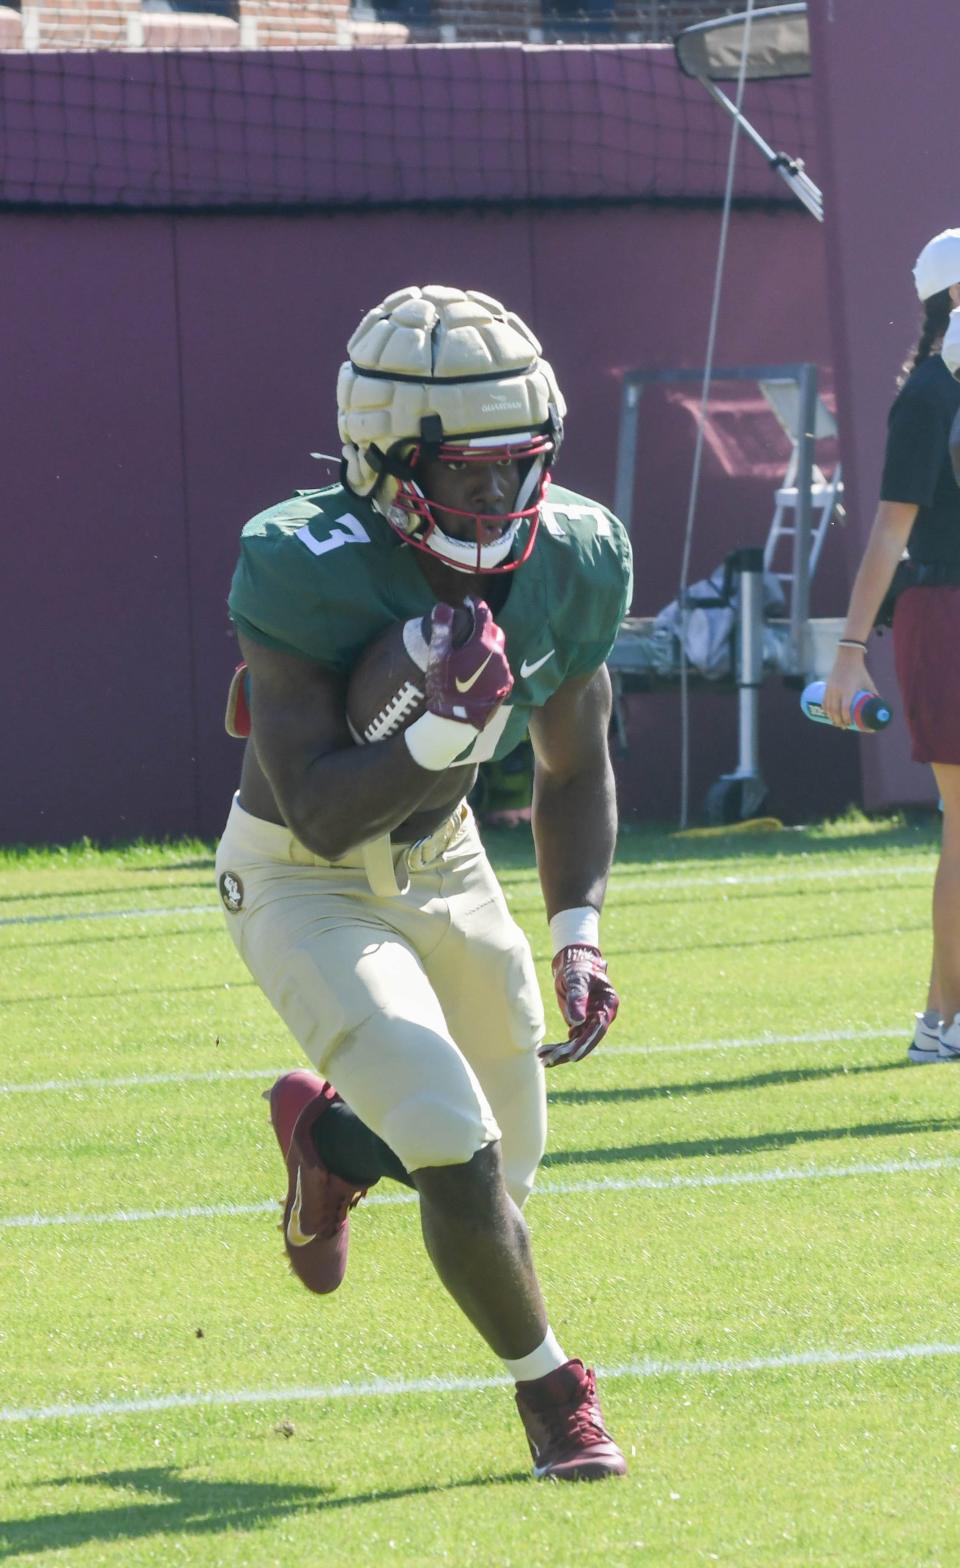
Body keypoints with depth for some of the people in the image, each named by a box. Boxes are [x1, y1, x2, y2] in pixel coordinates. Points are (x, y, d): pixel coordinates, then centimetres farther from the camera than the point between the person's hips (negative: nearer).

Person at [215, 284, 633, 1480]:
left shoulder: (572, 562, -13)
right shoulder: (306, 571, -30)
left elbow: (574, 772, 5)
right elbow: (320, 810, -29)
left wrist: (577, 935, -3)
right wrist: (445, 728, -43)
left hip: (440, 858, 6)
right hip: (301, 879, -6)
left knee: (500, 1172, 12)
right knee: (460, 1151, -19)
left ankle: (325, 1133, 43)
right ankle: (546, 1389, 5)